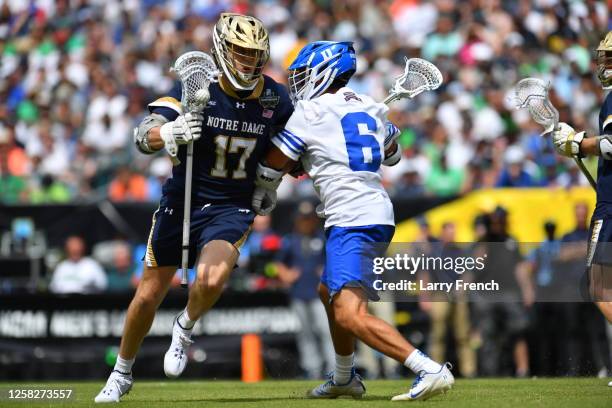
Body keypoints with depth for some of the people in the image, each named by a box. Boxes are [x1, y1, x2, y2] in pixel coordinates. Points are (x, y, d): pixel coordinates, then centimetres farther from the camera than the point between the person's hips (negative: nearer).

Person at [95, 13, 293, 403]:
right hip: (181, 203, 0)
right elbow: (144, 136, -25)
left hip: (232, 207, 0)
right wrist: (172, 132, -46)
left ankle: (185, 329, 6)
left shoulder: (276, 98, -8)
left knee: (211, 281, -28)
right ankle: (122, 374, 32)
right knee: (149, 295, 9)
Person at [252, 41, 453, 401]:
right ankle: (345, 379, 42)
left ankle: (431, 371, -31)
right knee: (329, 291, 29)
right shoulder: (370, 108, 18)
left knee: (350, 315, -19)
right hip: (381, 213, 9)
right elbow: (392, 155, 37)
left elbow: (271, 170, 7)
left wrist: (262, 201, 26)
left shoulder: (308, 114, -2)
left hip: (350, 221, -9)